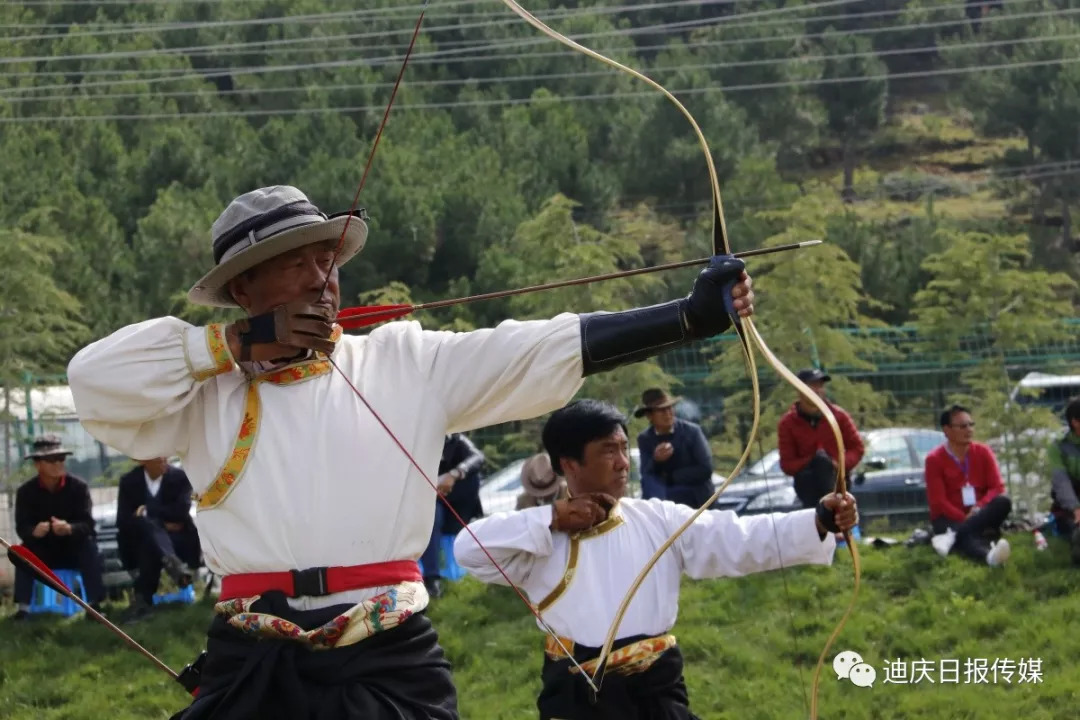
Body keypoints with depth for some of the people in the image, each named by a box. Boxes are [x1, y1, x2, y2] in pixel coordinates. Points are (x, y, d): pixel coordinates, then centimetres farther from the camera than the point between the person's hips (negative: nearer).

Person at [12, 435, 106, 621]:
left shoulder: (79, 486, -13)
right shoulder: (26, 491, -10)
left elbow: (88, 524, -21)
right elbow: (22, 528, -18)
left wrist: (69, 529, -45)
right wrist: (34, 531, -43)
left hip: (74, 550, -1)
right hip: (43, 552, 1)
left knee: (89, 544, -31)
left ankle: (94, 604, -29)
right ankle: (23, 608, -30)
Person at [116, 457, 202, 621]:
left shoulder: (179, 477, 0)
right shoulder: (129, 481, 3)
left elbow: (181, 511, -14)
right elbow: (123, 521, -6)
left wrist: (147, 510, -13)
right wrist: (161, 524, -15)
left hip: (178, 542, 0)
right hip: (138, 545, 0)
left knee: (149, 546, -36)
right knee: (149, 525, -35)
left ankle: (143, 599, -39)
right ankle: (172, 563, -59)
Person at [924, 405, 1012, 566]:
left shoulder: (983, 452, 6)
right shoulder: (934, 459, -5)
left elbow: (997, 487, -2)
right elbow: (938, 502, -11)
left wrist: (979, 508, -23)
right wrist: (965, 519, -23)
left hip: (980, 515, 5)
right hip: (950, 518, -5)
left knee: (1003, 502, -28)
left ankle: (953, 536, -42)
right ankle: (990, 555, -78)